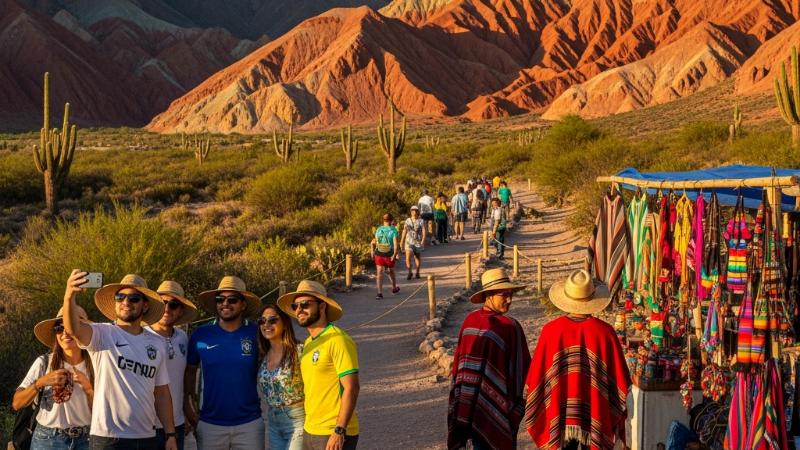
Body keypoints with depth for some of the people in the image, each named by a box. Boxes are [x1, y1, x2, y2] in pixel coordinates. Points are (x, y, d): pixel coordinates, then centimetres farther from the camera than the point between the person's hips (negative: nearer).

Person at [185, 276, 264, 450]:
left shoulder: (257, 333, -4)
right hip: (209, 424, 1)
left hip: (250, 423, -1)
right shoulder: (201, 335, -2)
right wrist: (187, 404, 0)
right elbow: (189, 371, 10)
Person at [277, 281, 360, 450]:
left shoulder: (338, 340, -14)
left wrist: (339, 430, -21)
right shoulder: (309, 343, 12)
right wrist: (309, 427, 13)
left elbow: (351, 388, -18)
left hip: (334, 433, -8)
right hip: (310, 431, 8)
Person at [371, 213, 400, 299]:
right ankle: (394, 288, 43)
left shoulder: (378, 229, 3)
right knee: (391, 271, 21)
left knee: (380, 272, -3)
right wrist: (394, 255, -18)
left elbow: (374, 242, 9)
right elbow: (395, 244, -19)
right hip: (389, 255, -1)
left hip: (378, 254, 1)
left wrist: (373, 252, 18)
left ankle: (380, 292, -19)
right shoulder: (393, 230, -9)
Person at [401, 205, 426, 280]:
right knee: (408, 257, -15)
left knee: (418, 257, 10)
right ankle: (409, 273, 0)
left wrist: (423, 240, -27)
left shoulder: (421, 221, -3)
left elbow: (424, 231, -12)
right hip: (409, 242, 1)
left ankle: (417, 272, 30)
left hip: (418, 242, -1)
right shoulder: (407, 220, 6)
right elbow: (404, 232, 11)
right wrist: (402, 242, 11)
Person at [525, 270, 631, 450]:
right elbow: (620, 378, -5)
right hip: (596, 418, 0)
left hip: (559, 418, 1)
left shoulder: (551, 330, -10)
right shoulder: (604, 331, -11)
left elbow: (535, 377, -4)